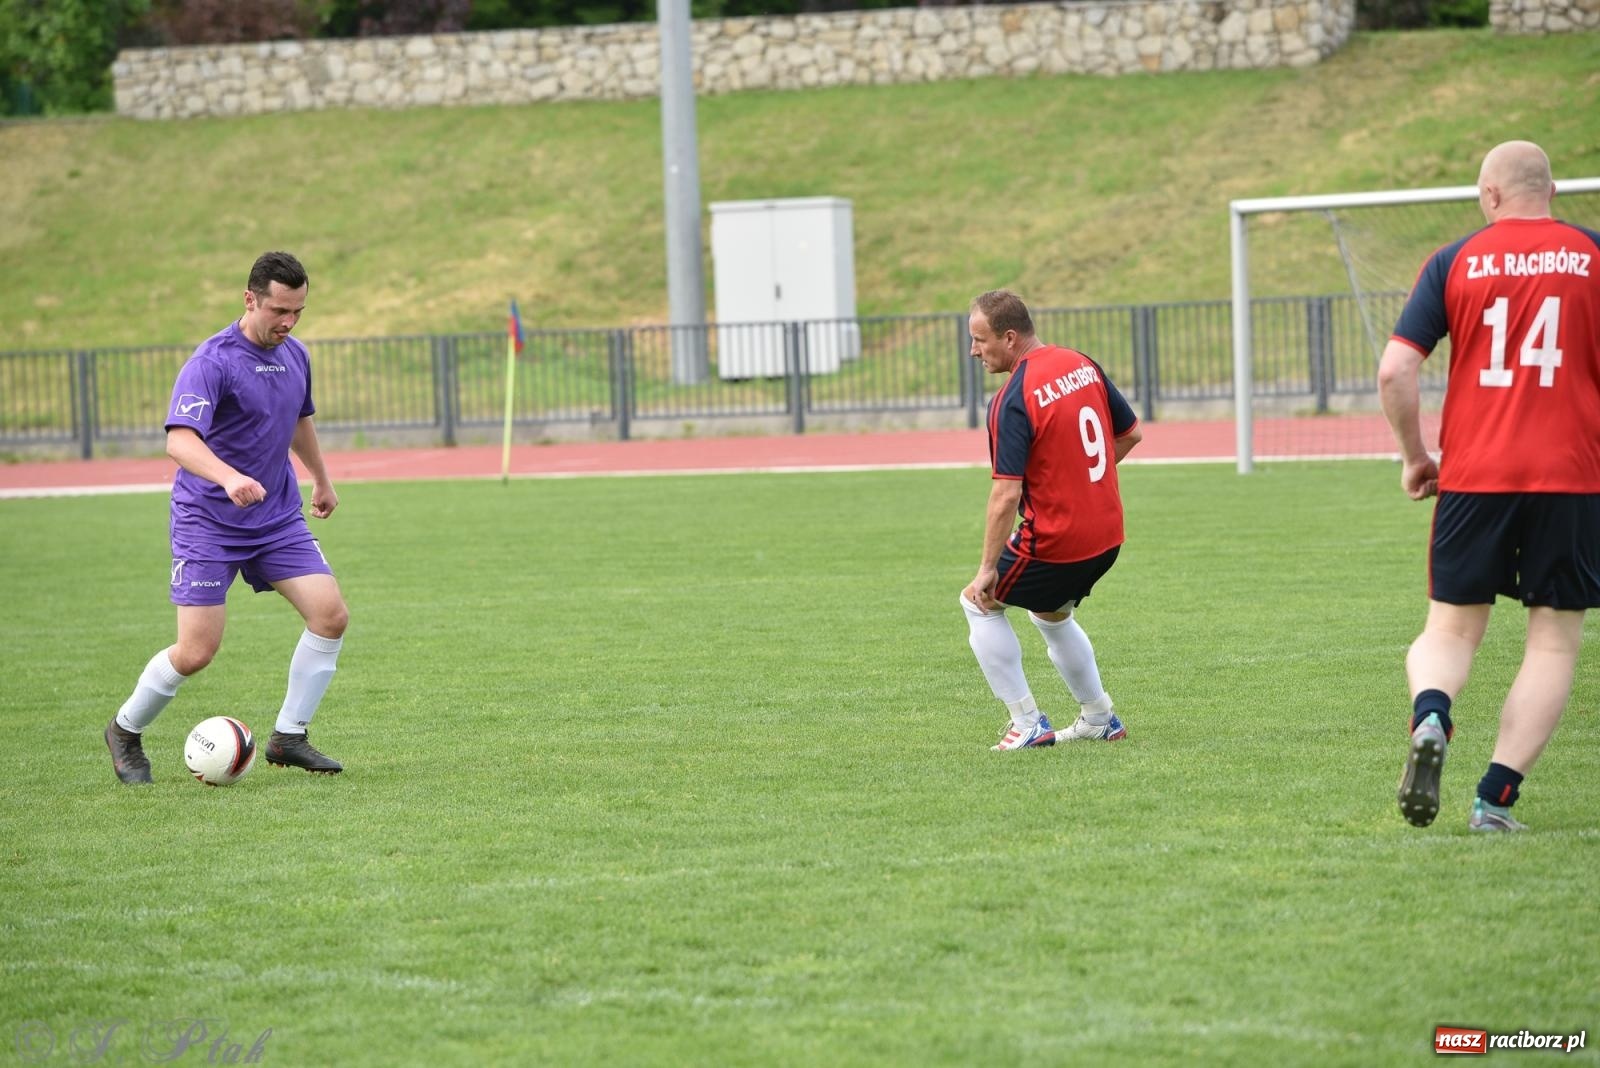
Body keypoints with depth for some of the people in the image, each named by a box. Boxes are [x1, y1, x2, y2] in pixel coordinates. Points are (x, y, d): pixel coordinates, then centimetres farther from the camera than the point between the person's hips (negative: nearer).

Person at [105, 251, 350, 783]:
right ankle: (125, 730, 17)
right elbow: (180, 440, -34)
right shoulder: (212, 362, -19)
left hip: (278, 519, 7)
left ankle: (289, 737, 4)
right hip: (209, 523, -6)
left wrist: (322, 480, 37)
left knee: (331, 615, -9)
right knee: (196, 652, -9)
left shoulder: (294, 355, 5)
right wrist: (229, 478, -50)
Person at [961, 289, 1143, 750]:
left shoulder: (1012, 401, -20)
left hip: (1054, 542, -8)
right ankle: (1099, 720, 34)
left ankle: (1027, 725, 9)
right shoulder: (1083, 366, 3)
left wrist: (988, 569, -17)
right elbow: (1130, 434, 14)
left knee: (979, 603, 14)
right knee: (1050, 613, 31)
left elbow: (1007, 495, -24)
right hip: (1108, 536, 8)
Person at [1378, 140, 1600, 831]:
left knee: (1452, 627, 13)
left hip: (1472, 477, 1)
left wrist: (1413, 456, 11)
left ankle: (1430, 716, -20)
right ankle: (1495, 797, -3)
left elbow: (1395, 370, -2)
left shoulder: (1454, 262, 3)